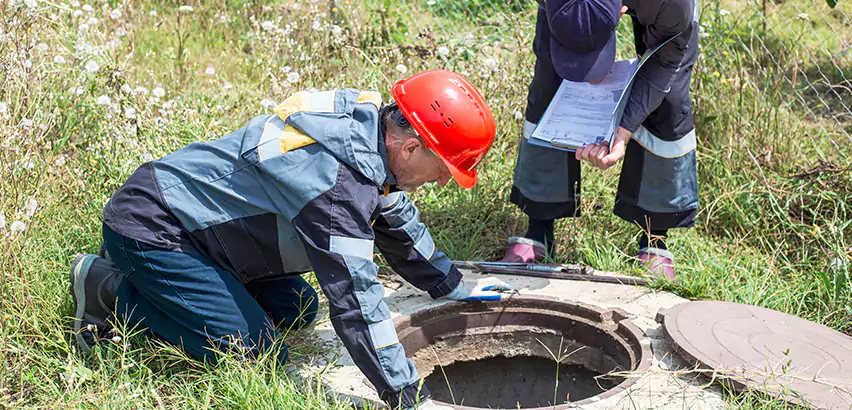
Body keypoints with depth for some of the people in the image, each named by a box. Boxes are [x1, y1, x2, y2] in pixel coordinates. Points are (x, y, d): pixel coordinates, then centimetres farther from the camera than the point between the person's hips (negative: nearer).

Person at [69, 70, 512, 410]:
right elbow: (354, 298, -30)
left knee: (296, 311, 12)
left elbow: (397, 219, 16)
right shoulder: (338, 179, -32)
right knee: (256, 358, -14)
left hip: (193, 206, 10)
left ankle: (141, 276, 19)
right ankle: (109, 287, -1)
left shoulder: (367, 116, -1)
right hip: (150, 229, -10)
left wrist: (454, 286, 25)